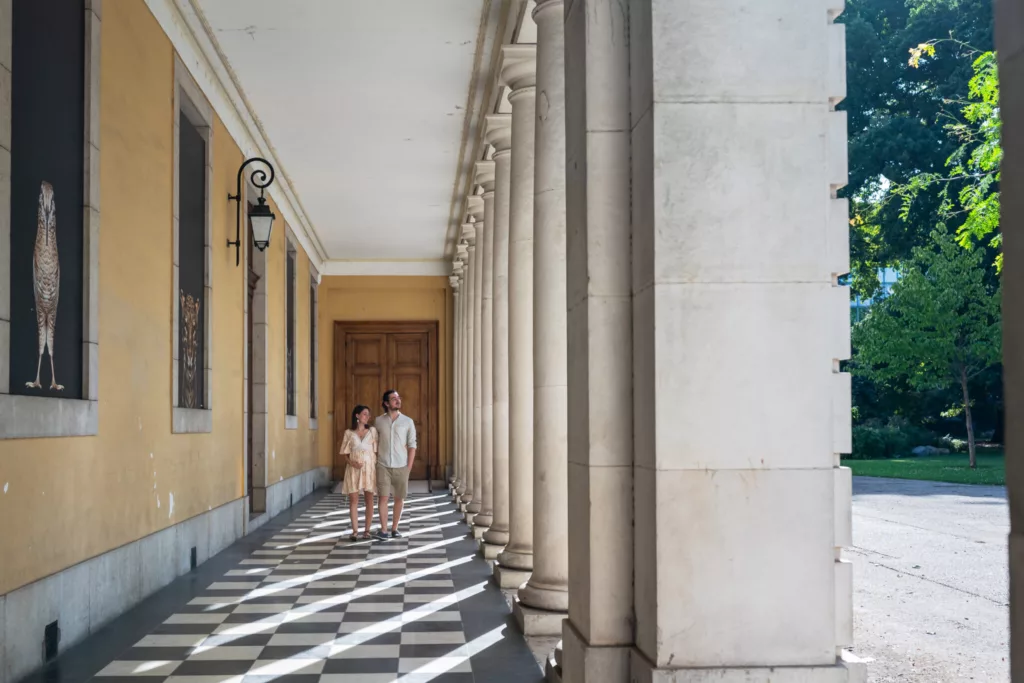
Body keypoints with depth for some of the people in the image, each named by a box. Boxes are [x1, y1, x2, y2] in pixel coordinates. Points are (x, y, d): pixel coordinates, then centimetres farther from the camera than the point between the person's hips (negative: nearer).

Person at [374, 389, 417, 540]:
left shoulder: (408, 422, 0)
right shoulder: (379, 421, 2)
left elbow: (412, 446, 1)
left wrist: (409, 468, -4)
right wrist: (375, 462, 2)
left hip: (401, 466, 1)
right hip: (383, 466, 0)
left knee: (399, 498, 5)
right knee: (383, 497, -7)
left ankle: (394, 528, 16)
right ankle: (383, 530, -3)